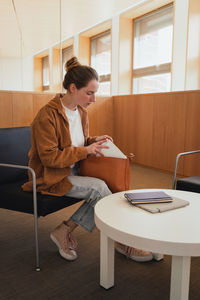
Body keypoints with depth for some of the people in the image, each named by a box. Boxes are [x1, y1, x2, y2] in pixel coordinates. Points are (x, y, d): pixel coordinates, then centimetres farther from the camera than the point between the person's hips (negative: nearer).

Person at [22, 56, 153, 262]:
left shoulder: (81, 111, 7)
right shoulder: (47, 115, -19)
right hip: (51, 177, -7)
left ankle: (65, 230, -5)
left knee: (99, 191, -21)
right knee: (99, 187, -25)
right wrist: (85, 151, -21)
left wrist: (93, 141, -3)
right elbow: (49, 158, -21)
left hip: (74, 171, 8)